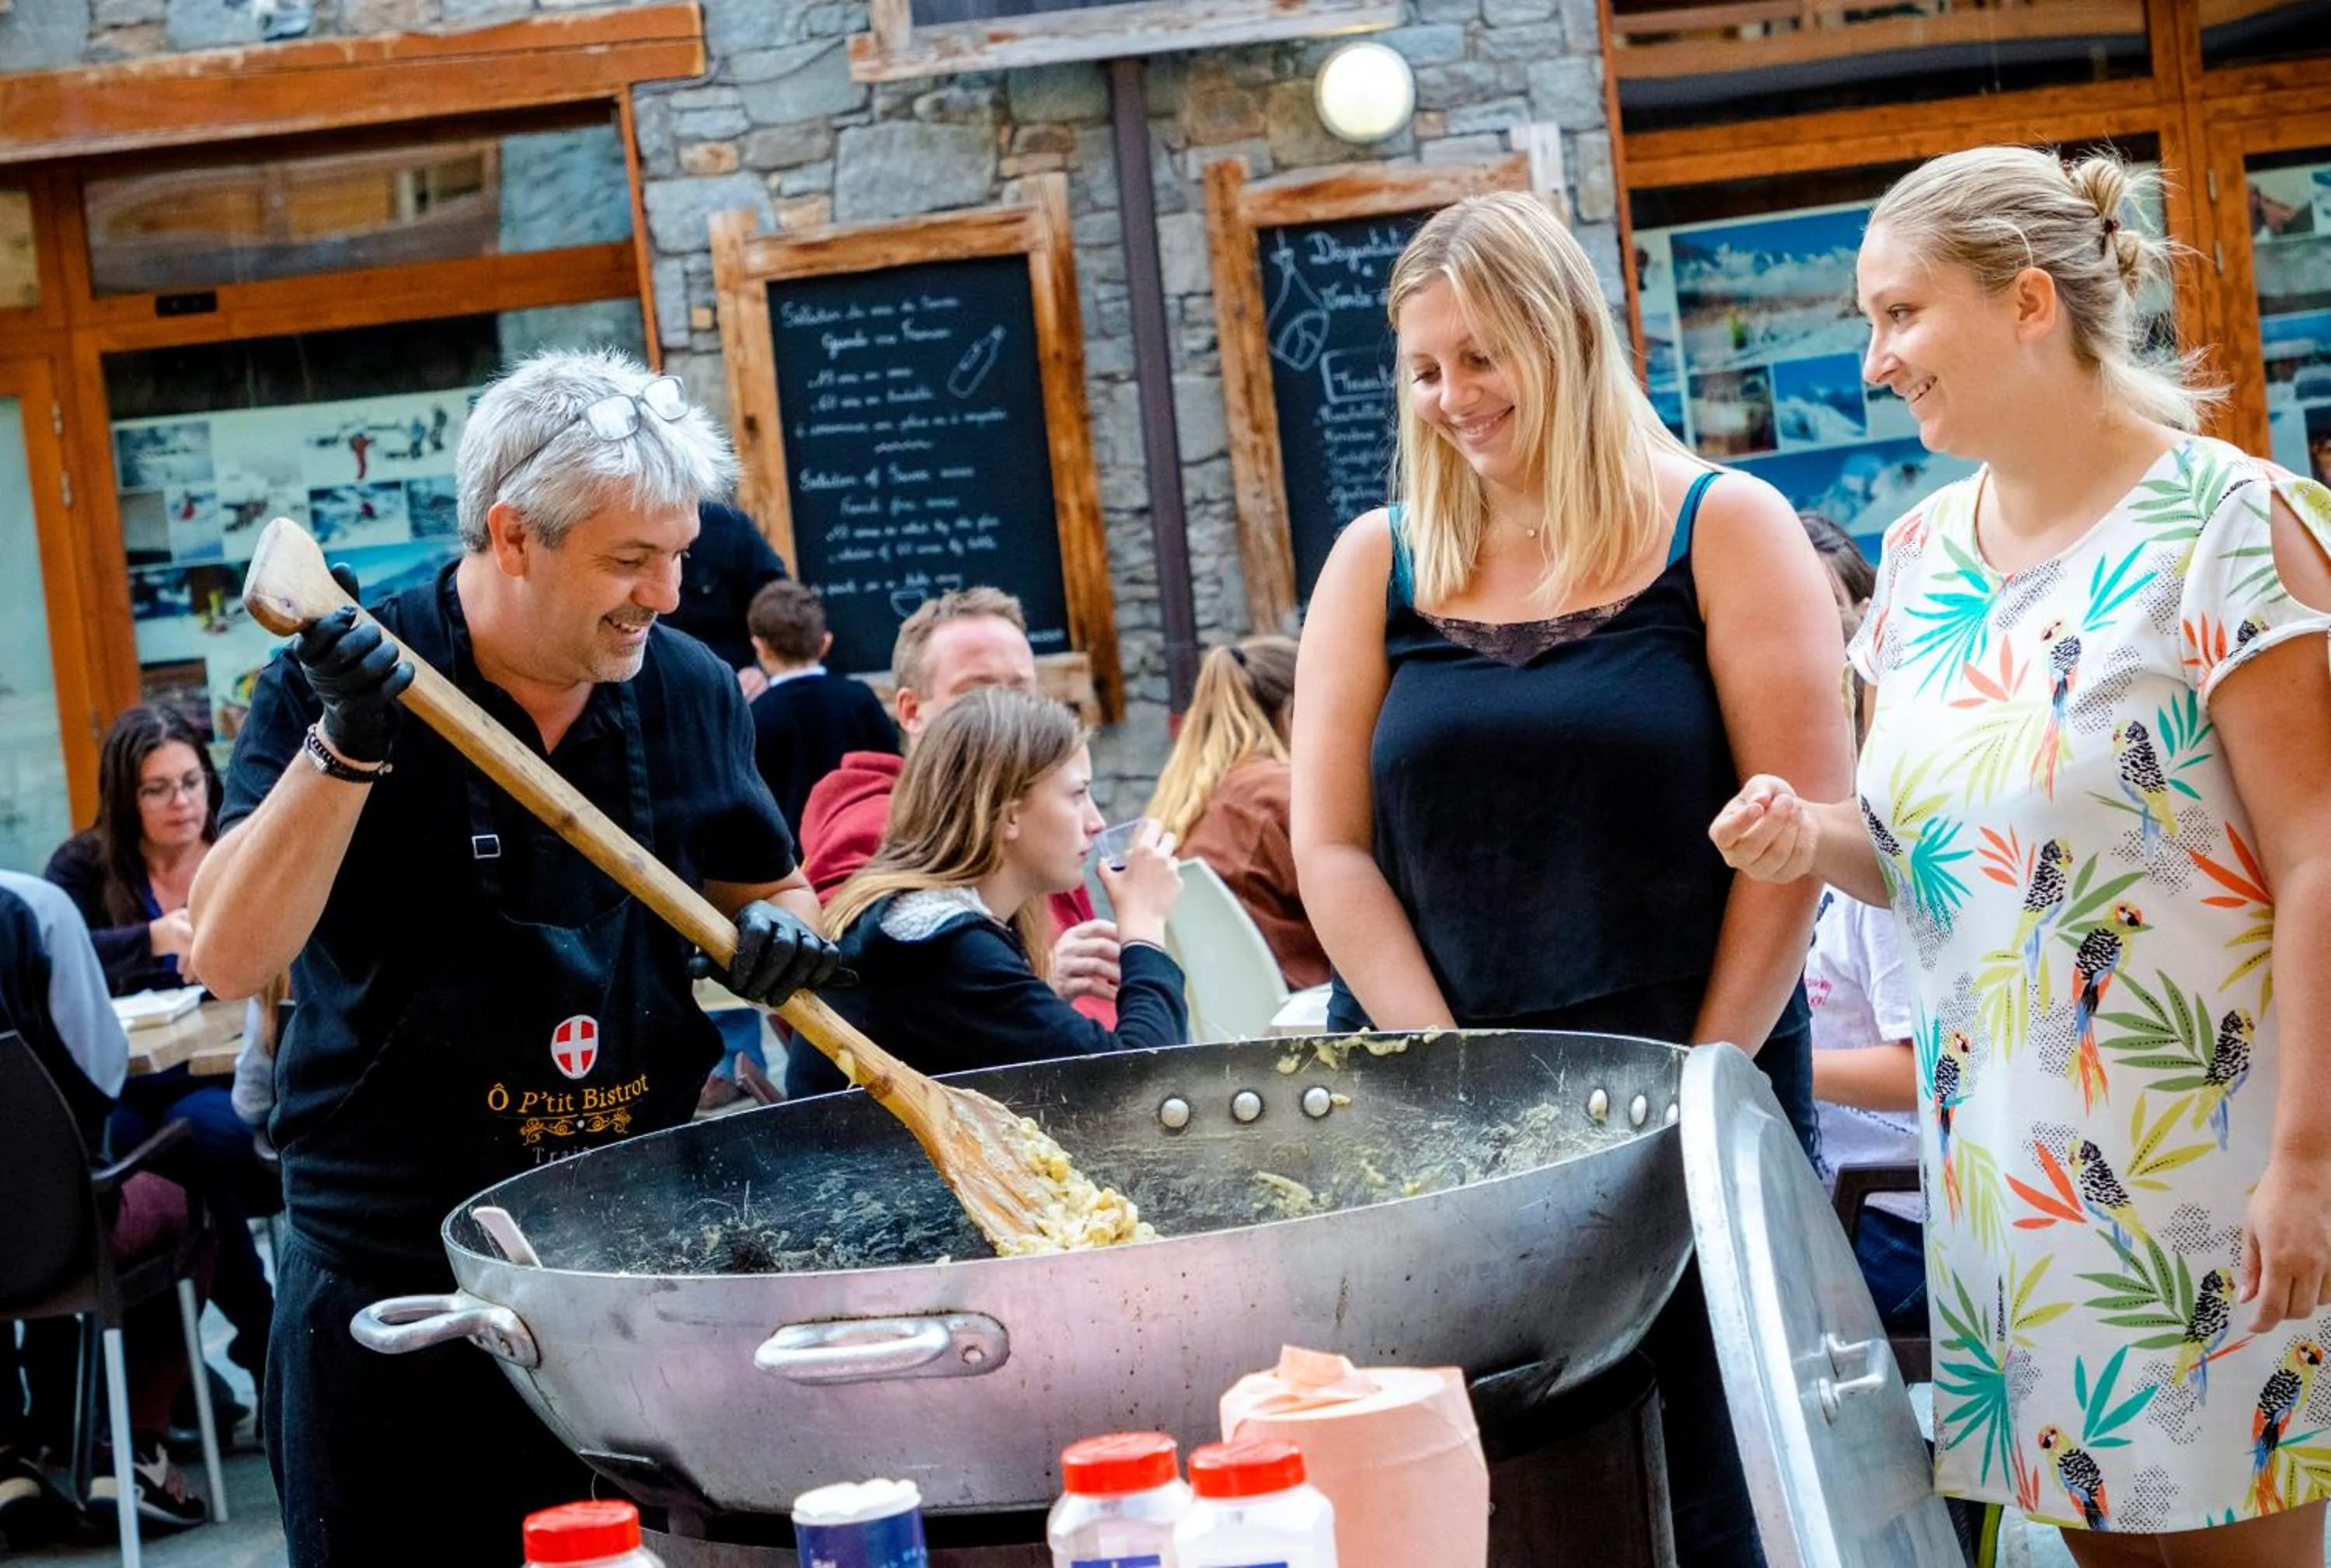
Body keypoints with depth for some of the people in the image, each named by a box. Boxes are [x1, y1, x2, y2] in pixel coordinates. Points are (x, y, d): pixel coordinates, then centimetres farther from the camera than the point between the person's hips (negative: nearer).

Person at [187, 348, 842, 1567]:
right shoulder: (337, 684, -11)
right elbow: (230, 958, -20)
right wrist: (348, 745, -31)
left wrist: (777, 932, -8)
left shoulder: (690, 691, 2)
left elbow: (769, 890, 16)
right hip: (394, 1276, -3)